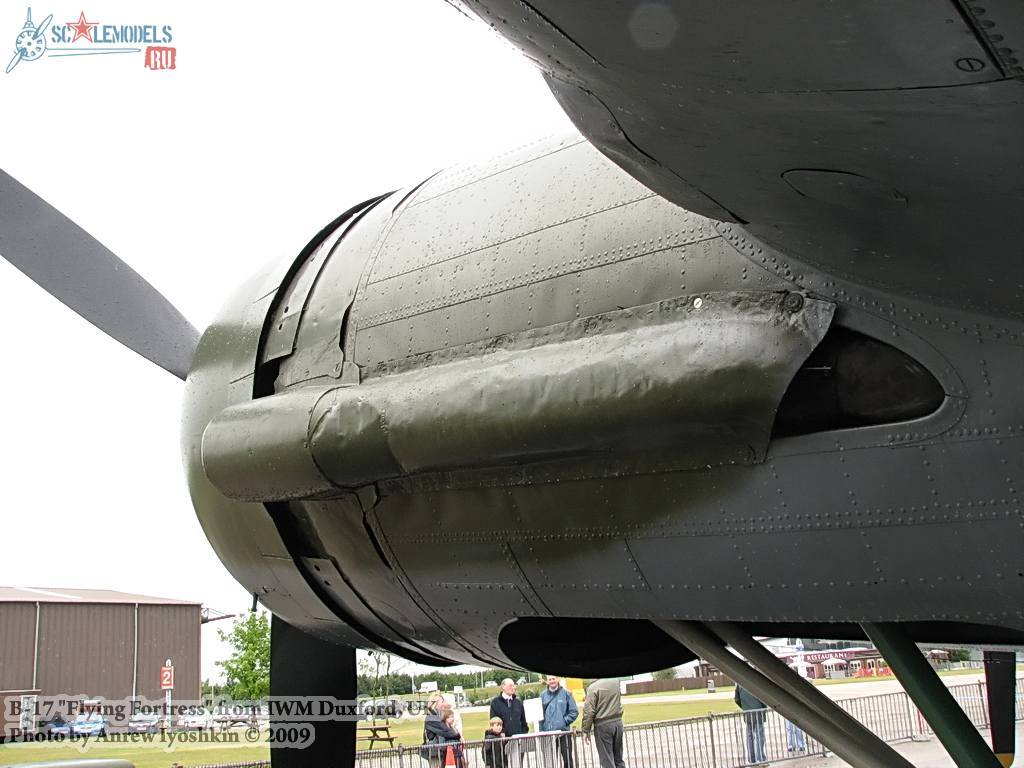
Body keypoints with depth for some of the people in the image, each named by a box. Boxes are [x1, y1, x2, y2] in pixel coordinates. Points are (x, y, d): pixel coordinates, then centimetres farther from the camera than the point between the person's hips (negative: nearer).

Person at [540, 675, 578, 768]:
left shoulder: (566, 693, 1)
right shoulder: (543, 695, 5)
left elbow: (574, 712, 1)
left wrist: (564, 721, -10)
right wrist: (541, 731, -4)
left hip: (564, 732, -1)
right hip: (548, 734, 1)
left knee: (567, 758, 5)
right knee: (549, 760, 1)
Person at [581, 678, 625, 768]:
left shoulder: (593, 687, -14)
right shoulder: (615, 682, 3)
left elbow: (589, 712, -14)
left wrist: (586, 731, -6)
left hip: (602, 724, -5)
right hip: (618, 722, 5)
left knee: (607, 760, 0)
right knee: (618, 759, 13)